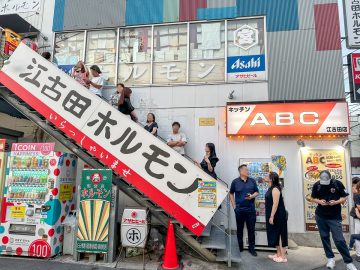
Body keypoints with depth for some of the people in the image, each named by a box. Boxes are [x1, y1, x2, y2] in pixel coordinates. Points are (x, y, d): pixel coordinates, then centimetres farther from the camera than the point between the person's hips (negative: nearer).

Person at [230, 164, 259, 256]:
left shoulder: (252, 181, 4)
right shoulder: (235, 182, -1)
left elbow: (257, 192, 10)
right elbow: (231, 194, 8)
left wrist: (252, 196, -11)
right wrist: (234, 206, 3)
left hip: (251, 209, 1)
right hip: (239, 209, -1)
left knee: (251, 229, 5)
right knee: (239, 229, 10)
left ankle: (251, 248, 17)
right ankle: (240, 247, 24)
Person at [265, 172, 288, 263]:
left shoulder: (275, 189, -20)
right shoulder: (271, 188, 10)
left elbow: (275, 204, -23)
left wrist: (272, 216, -23)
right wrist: (270, 216, 21)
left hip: (277, 215, -10)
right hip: (273, 215, 10)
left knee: (279, 234, -2)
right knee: (275, 234, 15)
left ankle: (283, 256, 6)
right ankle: (278, 254, 26)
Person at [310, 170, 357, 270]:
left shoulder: (337, 184, -10)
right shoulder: (316, 185, -5)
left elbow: (344, 198, -1)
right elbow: (312, 198, 5)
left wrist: (336, 202, -20)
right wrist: (319, 201, -15)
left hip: (335, 217, -3)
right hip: (320, 216, 3)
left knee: (339, 240, -5)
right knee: (324, 238, 10)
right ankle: (330, 258, 25)